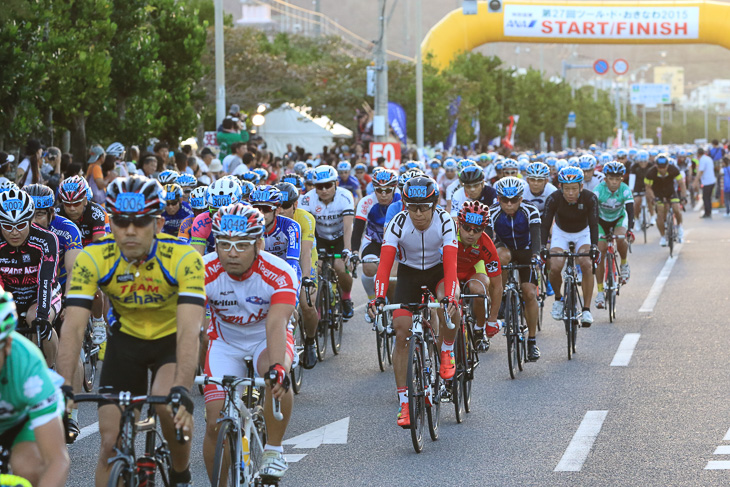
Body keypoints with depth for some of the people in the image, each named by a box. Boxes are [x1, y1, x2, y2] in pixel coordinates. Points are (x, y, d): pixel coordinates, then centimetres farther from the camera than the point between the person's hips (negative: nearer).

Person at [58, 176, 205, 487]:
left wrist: (182, 391, -52)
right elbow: (73, 327, -28)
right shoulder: (92, 259, -24)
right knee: (111, 443, -6)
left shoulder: (183, 258, -29)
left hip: (172, 338, -2)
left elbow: (189, 329, -38)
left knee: (168, 405, -30)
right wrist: (63, 387, -42)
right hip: (126, 339, 2)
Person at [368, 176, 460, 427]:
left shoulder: (444, 221, -25)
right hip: (409, 274, 1)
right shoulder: (398, 224, -24)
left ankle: (447, 351, -4)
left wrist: (449, 296, -48)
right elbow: (385, 263, -30)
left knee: (449, 305, -35)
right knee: (401, 334, -10)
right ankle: (404, 402, -2)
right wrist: (379, 297, -45)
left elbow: (450, 262, -33)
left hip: (438, 271, -1)